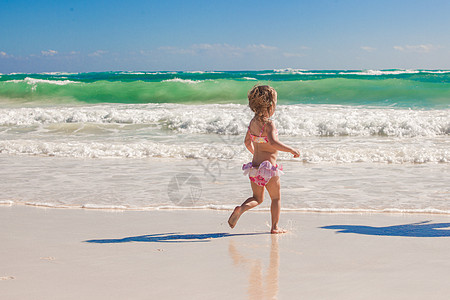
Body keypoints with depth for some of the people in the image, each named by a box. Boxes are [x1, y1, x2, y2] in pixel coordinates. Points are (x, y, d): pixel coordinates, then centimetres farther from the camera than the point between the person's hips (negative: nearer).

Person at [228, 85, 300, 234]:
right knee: (276, 198, 12)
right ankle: (275, 227, 15)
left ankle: (240, 209, -9)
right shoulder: (269, 124, -17)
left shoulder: (253, 122, 6)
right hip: (268, 166, -7)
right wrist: (291, 150, -24)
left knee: (257, 198, 17)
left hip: (255, 165, 7)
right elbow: (273, 142, -32)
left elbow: (247, 142, 18)